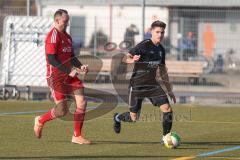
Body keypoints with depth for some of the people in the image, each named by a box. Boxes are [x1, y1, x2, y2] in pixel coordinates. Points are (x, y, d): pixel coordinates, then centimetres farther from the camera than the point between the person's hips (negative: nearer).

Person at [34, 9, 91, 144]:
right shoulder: (53, 36, -13)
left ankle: (77, 136, 4)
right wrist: (69, 71, -21)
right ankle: (40, 121, 21)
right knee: (62, 111, -8)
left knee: (82, 102, -6)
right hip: (56, 76, -8)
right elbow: (51, 59, -19)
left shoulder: (67, 37, 15)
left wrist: (80, 67, 3)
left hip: (69, 75, 8)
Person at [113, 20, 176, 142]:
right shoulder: (144, 45, -14)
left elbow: (162, 71, 18)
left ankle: (166, 137, 2)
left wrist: (169, 90, 19)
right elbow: (125, 58, -22)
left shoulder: (161, 49, 7)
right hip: (137, 85, -5)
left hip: (152, 84, 5)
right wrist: (132, 60, -46)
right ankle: (117, 118, 37)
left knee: (167, 109, -12)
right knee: (134, 118, 3)